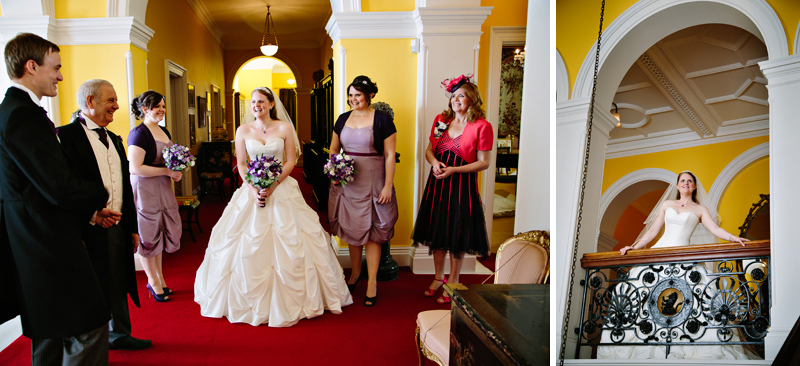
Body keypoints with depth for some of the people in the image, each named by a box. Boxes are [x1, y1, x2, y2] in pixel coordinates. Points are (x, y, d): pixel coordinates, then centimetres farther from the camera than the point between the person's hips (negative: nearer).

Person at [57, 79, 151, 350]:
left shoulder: (115, 140, 15)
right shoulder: (66, 135, -10)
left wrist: (133, 228, 17)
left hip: (118, 228, 7)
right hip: (89, 231, -7)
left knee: (118, 286, 18)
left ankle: (119, 334, 36)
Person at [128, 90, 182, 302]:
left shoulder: (164, 132, 12)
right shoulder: (139, 133, -14)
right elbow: (136, 168, -21)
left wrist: (177, 171, 2)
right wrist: (167, 171, -18)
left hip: (163, 189, 8)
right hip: (145, 190, -8)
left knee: (163, 232, 14)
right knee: (149, 236, 4)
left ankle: (159, 279, 29)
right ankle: (153, 282, 19)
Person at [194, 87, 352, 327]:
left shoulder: (284, 128, 0)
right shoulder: (243, 130, 5)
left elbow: (291, 161, -2)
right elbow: (241, 164, 5)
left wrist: (273, 186, -14)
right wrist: (252, 189, -11)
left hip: (282, 189, -1)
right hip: (251, 190, 2)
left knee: (290, 243, -2)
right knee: (247, 246, 1)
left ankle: (291, 299, 13)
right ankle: (251, 300, 17)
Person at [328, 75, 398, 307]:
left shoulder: (382, 119, -5)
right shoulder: (343, 119, 9)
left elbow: (389, 155, -7)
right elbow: (333, 150, 16)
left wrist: (388, 186, -13)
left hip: (372, 182, -4)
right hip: (346, 182, 5)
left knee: (371, 232, 1)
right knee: (351, 228, 14)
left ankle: (372, 281, 12)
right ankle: (355, 271, 33)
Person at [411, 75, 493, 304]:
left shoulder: (482, 126, -9)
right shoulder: (441, 120, 7)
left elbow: (484, 162, -9)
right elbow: (429, 150, 14)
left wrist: (453, 170, -17)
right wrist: (434, 162, -9)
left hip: (462, 185, -5)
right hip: (438, 183, 5)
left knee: (456, 234, 4)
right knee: (437, 231, 12)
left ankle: (453, 281, 21)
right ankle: (438, 278, 29)